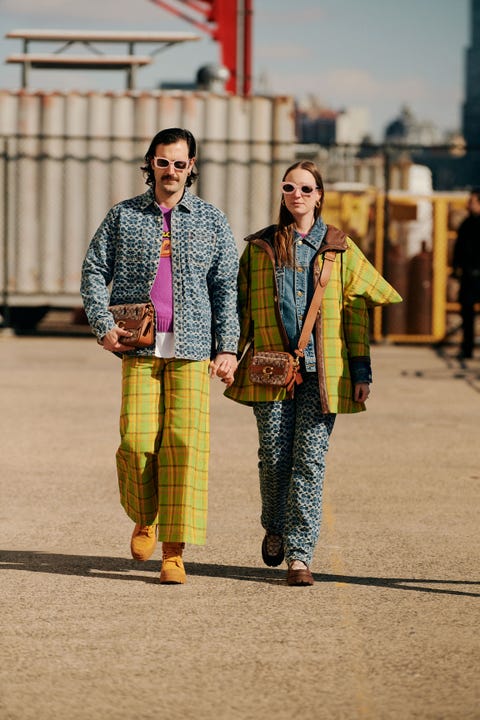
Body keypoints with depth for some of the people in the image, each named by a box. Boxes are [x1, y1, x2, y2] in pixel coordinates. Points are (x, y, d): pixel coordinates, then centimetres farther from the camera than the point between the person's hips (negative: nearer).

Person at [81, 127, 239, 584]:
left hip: (192, 349, 0)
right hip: (139, 346, 0)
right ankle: (144, 519, 20)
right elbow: (94, 271, 11)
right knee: (137, 440, -9)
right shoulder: (123, 216, 10)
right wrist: (103, 326, -4)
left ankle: (174, 551, -6)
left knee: (184, 442, -9)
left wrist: (228, 347, -1)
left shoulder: (212, 221, 9)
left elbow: (227, 288, 8)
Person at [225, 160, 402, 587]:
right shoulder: (260, 247, 10)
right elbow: (240, 303, 14)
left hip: (321, 370, -1)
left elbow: (357, 310, 8)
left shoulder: (340, 249, 7)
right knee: (274, 456, 0)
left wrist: (361, 371, 3)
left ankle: (300, 555, -4)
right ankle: (275, 528, 28)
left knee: (309, 461, -6)